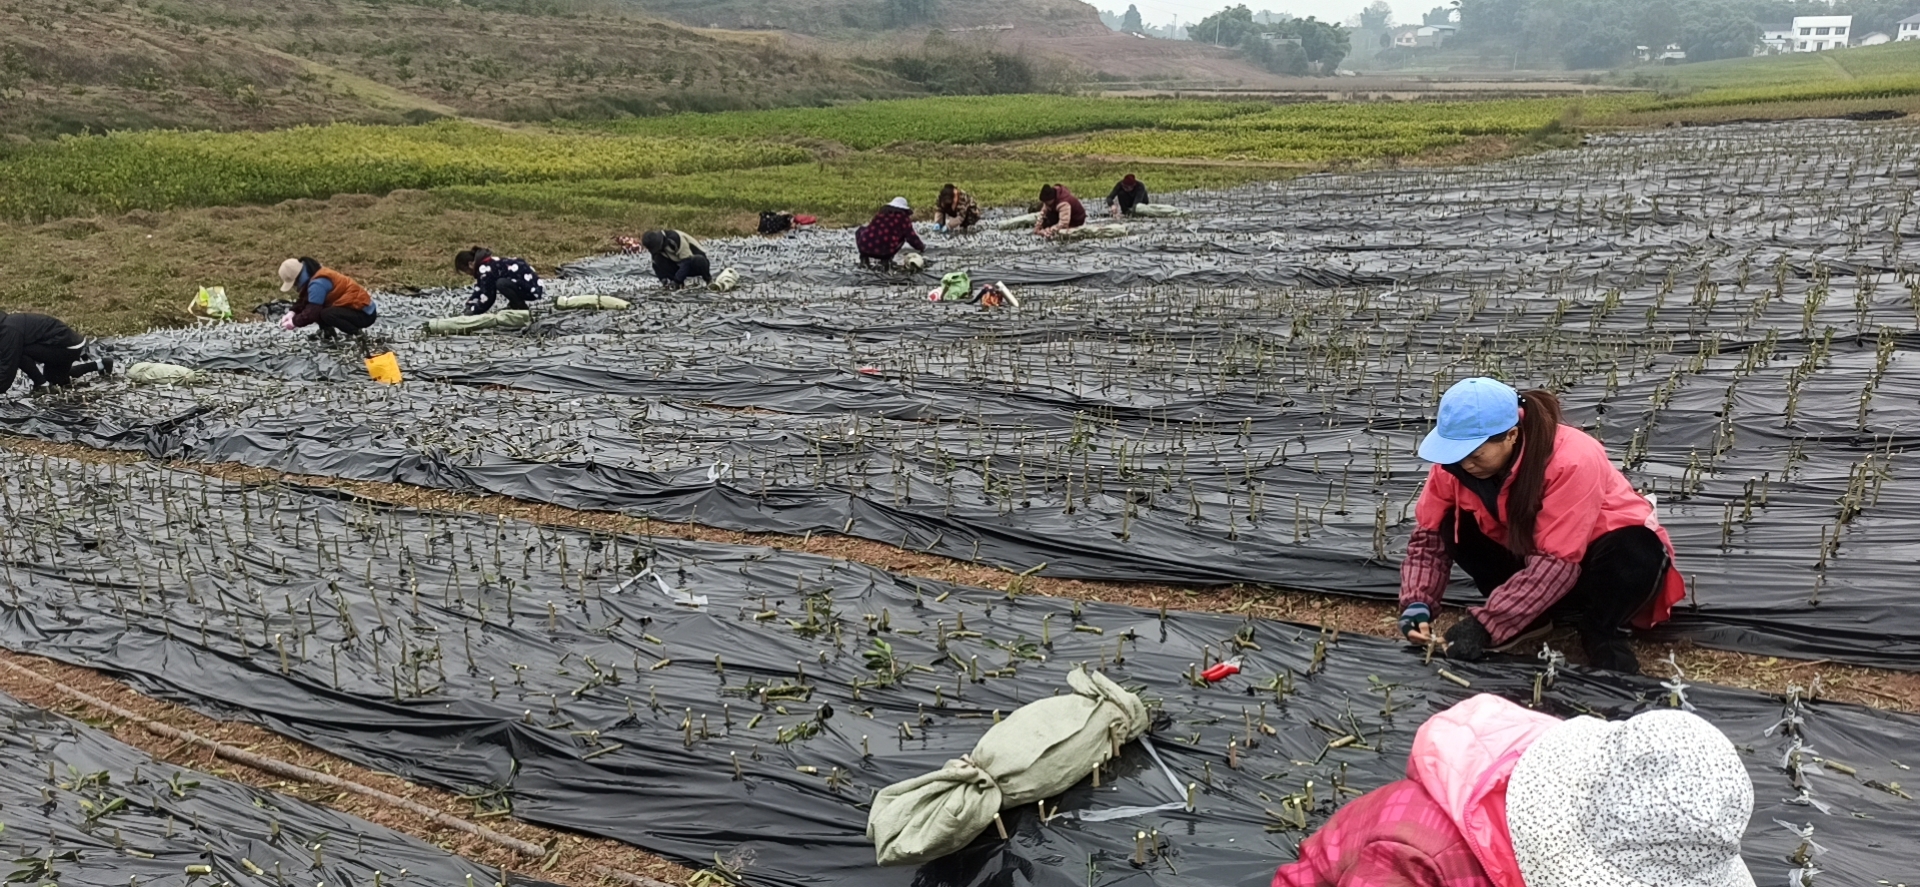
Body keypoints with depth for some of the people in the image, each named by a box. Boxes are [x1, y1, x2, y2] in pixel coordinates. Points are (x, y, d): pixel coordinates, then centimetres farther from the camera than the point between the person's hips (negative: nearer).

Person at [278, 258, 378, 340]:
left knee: (326, 315, -31)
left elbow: (312, 312, -22)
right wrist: (293, 313, 0)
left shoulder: (318, 283, -22)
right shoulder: (316, 275, 10)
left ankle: (358, 334, -15)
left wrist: (295, 322, -8)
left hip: (364, 313, -10)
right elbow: (304, 301, 16)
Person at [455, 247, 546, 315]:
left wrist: (471, 312, -1)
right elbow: (479, 289, 19)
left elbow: (487, 299, -13)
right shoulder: (489, 262, 10)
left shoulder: (487, 269, -19)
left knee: (501, 283, -29)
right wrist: (469, 306, 12)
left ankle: (523, 310, -10)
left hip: (532, 289, -10)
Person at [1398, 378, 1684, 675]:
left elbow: (1557, 562, -36)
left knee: (1637, 553, -37)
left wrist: (1486, 624, -38)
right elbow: (1429, 534, -12)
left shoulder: (1571, 461, -34)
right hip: (1527, 552, 4)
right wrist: (1417, 603, -29)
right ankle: (1531, 615, -4)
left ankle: (1603, 633, -8)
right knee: (1453, 527, -20)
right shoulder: (1455, 460, -19)